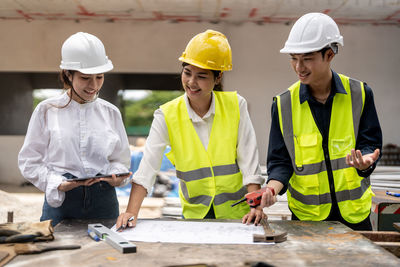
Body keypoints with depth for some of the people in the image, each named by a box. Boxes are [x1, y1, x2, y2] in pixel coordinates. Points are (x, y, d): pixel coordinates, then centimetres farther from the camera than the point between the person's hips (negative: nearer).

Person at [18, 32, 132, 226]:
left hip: (104, 203, 2)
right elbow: (29, 161, 0)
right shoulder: (47, 110, 0)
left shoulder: (111, 113, 7)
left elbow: (121, 159, 11)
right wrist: (59, 184, -14)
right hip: (60, 202, -2)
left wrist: (116, 176, -11)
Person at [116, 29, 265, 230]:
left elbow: (249, 161, -2)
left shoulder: (235, 106, -2)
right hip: (195, 215, 0)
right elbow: (146, 169, -9)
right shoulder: (167, 116, -4)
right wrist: (131, 212, -20)